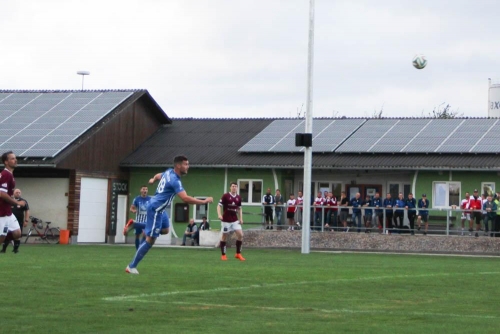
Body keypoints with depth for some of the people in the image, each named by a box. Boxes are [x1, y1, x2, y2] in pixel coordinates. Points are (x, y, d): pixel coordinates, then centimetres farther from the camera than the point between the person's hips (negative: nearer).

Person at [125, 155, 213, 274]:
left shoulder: (169, 172, 4)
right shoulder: (174, 180, -24)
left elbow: (158, 175, 28)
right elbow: (185, 199, -32)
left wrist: (153, 179, 52)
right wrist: (204, 201, -25)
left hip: (159, 209, 10)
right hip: (156, 209, -10)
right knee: (150, 240, -5)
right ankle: (132, 266, 0)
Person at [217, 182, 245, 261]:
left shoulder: (238, 198, 6)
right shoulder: (225, 196, -8)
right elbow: (219, 206, -8)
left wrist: (241, 218, 7)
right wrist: (219, 215, -24)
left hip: (235, 220, 4)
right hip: (226, 220, -4)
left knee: (240, 234, -7)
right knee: (224, 237, 2)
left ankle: (238, 254, 6)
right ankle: (223, 255, 13)